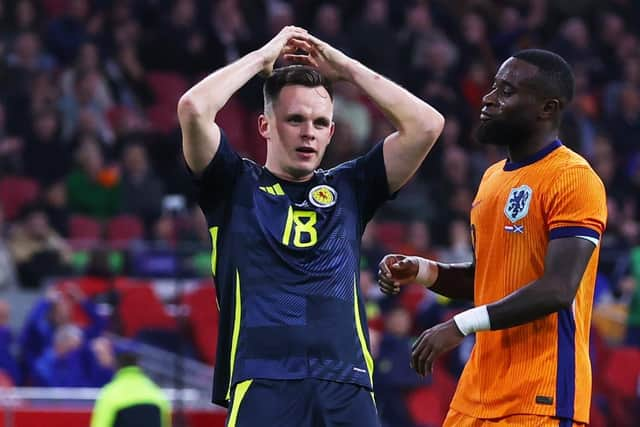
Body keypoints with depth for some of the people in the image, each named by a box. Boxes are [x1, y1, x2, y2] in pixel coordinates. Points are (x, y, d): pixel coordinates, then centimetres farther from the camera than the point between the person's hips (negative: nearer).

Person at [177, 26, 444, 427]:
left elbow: (426, 124, 11)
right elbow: (193, 108, -6)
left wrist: (346, 68, 14)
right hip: (263, 382, -3)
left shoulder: (347, 189, 19)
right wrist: (263, 58, 6)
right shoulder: (237, 186, 11)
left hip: (346, 384, 3)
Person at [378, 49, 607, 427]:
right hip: (480, 391, 9)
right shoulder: (493, 178, 17)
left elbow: (557, 290, -21)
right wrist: (423, 272, 8)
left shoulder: (574, 180, -12)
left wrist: (461, 325, -23)